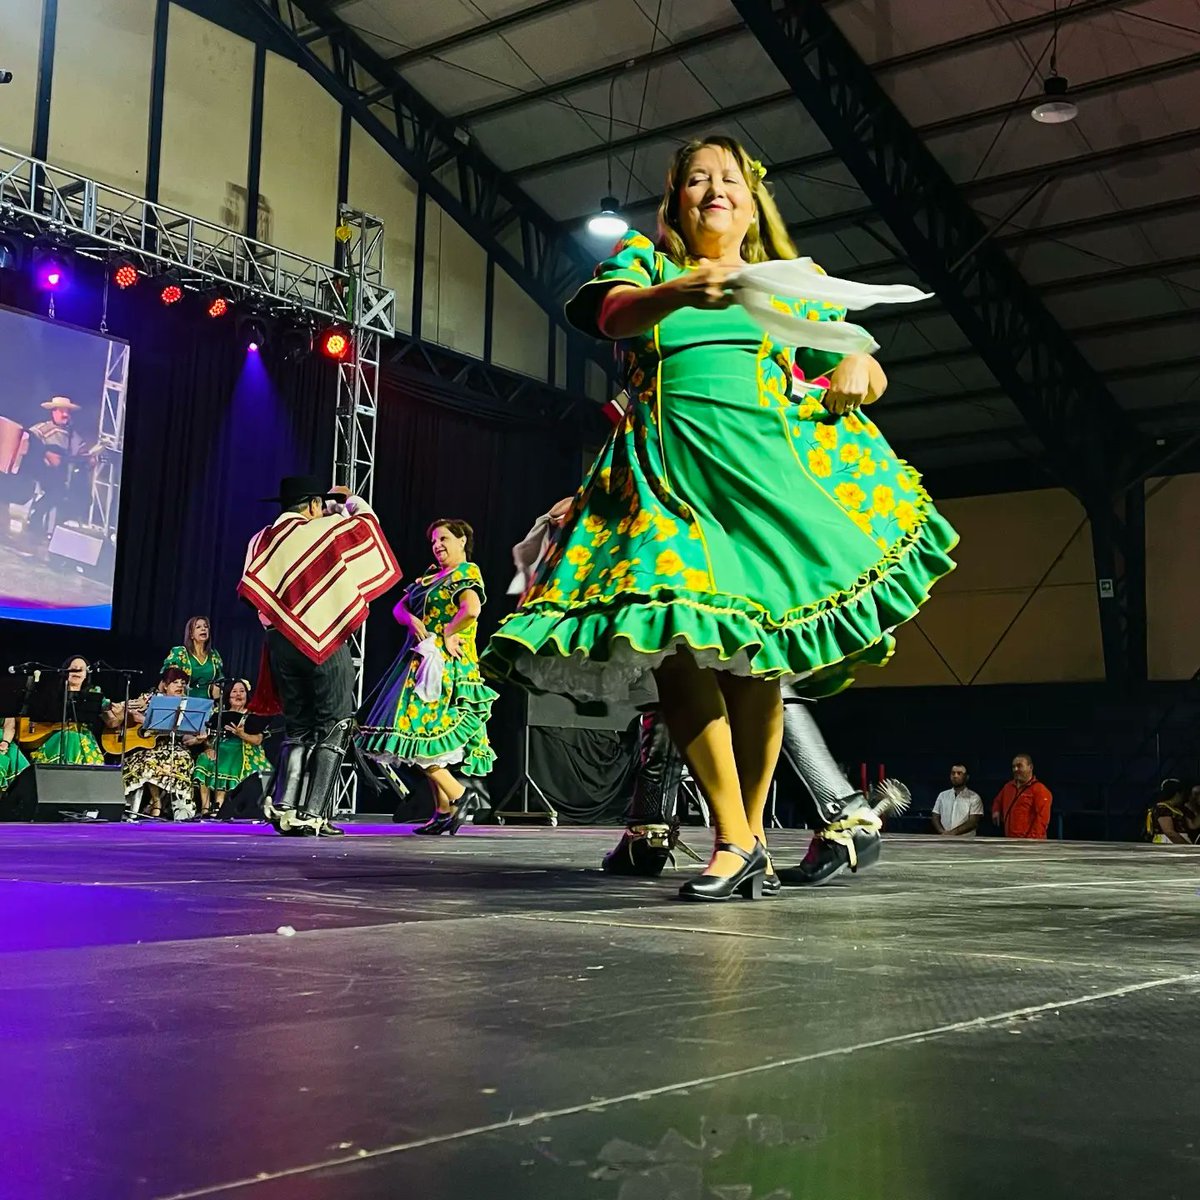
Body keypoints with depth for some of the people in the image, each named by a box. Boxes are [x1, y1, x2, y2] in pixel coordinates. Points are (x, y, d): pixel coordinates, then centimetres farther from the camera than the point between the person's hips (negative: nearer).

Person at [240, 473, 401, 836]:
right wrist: (350, 500, 32)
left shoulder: (263, 541, 9)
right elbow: (366, 519, 11)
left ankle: (284, 806, 3)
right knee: (334, 727, 2)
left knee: (297, 728, 15)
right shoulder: (328, 531, -5)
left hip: (281, 641, 5)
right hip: (326, 640, -5)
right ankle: (312, 813, -4)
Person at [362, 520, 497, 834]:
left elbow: (471, 609, -24)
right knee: (432, 737, 7)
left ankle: (456, 794, -8)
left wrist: (446, 633, -13)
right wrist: (412, 620, -4)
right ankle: (443, 811, 10)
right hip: (422, 662, 9)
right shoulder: (430, 575, 20)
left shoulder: (466, 572, -5)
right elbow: (399, 608, 16)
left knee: (420, 728, -17)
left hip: (445, 665, -9)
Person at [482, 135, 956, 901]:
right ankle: (735, 841, -15)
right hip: (671, 460, -1)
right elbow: (613, 311, -5)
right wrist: (681, 292, -27)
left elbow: (869, 368, 21)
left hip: (772, 458, 1)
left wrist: (857, 369, -5)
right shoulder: (646, 261, 19)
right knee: (672, 641, -17)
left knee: (751, 650, -9)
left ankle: (750, 833, 2)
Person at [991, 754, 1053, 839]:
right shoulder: (1008, 786, 18)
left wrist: (1032, 840, -22)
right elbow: (998, 801, 37)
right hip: (1009, 841, 8)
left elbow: (1042, 818, -14)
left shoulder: (1040, 790, -6)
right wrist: (996, 811, 14)